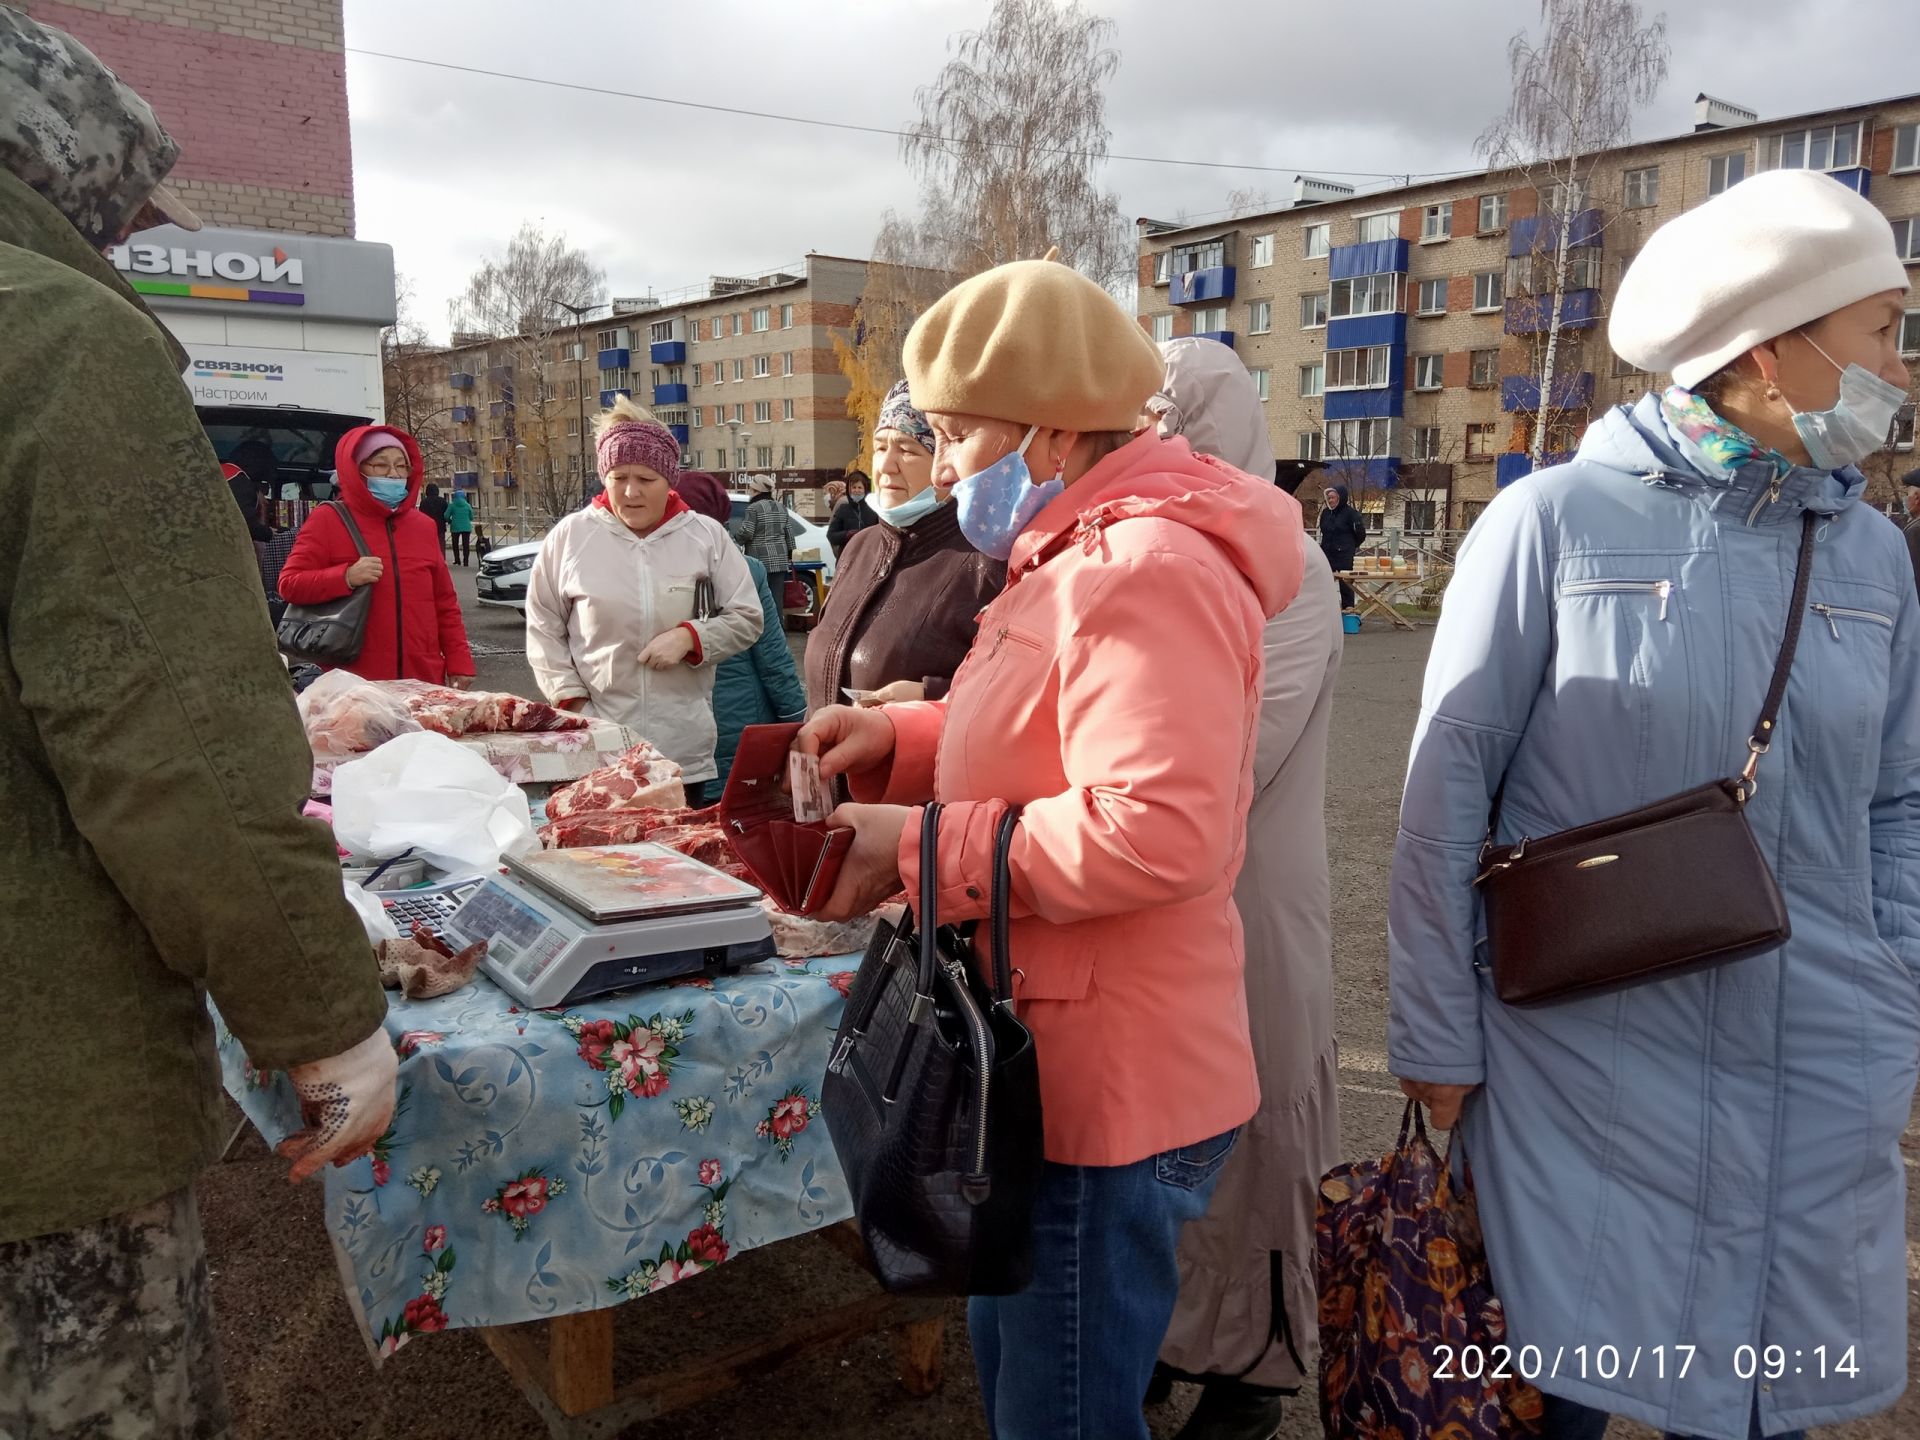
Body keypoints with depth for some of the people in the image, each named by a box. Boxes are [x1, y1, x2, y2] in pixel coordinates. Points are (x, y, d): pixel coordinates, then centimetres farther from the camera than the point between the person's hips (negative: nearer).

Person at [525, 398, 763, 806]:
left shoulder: (707, 537, 3)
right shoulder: (569, 536, 2)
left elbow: (746, 619, 6)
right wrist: (570, 698, -1)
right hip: (597, 741, 0)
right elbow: (544, 629, 9)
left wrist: (690, 636, -11)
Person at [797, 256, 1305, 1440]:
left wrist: (922, 850, -22)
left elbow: (1155, 829, -31)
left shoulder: (1146, 571, -22)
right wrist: (899, 741, 7)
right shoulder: (1086, 555, 13)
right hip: (1057, 1064, 11)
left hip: (1107, 1089, -11)